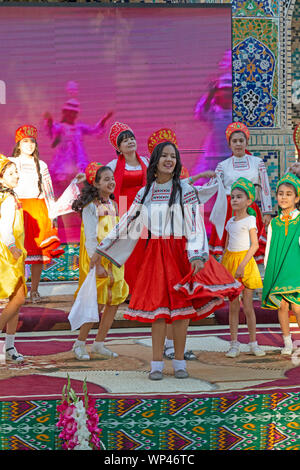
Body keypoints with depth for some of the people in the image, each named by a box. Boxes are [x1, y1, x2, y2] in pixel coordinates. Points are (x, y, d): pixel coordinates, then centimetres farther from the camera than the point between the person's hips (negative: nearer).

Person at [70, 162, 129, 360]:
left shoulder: (113, 205, 13)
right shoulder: (91, 206, -10)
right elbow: (90, 238, -15)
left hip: (113, 260, 7)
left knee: (114, 302, 4)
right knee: (97, 303, -7)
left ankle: (99, 343, 16)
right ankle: (80, 343, 7)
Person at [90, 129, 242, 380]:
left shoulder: (185, 190, -1)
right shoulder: (145, 193, 8)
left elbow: (195, 226, -7)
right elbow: (126, 223, 14)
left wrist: (197, 256, -21)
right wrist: (102, 250, 14)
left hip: (180, 252, -2)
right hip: (155, 253, 2)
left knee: (181, 307, 0)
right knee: (157, 307, -2)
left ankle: (179, 362, 10)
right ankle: (157, 363, 4)